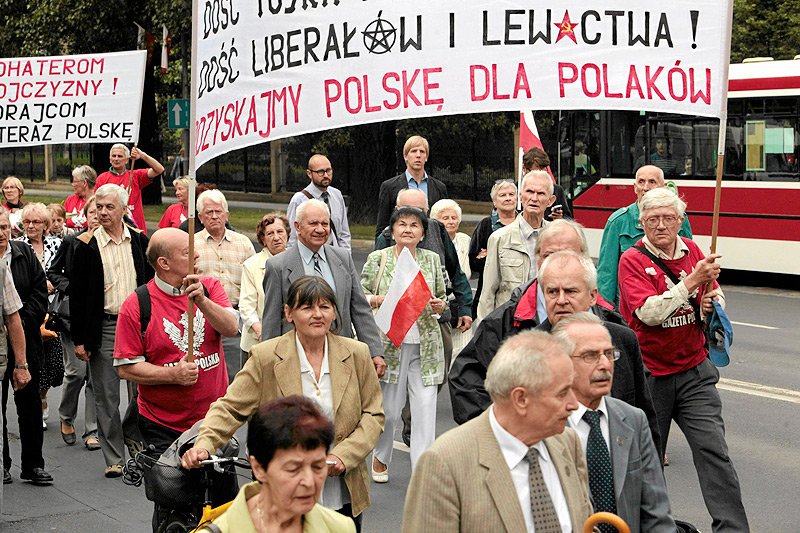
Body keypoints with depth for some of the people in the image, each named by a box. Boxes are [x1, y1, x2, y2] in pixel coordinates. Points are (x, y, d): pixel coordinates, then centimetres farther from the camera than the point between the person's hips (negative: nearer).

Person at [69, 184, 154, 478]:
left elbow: (151, 282, 12)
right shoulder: (87, 245, -3)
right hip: (104, 329, -2)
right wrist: (79, 339, -6)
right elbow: (76, 295, -3)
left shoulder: (139, 240, 5)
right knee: (107, 398, 3)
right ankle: (114, 459, 12)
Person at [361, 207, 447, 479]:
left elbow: (442, 298, 18)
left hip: (425, 344, 2)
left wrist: (439, 305, -4)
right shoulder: (377, 259, 2)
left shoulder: (432, 259, 10)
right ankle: (381, 457, 30)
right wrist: (377, 299, -15)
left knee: (425, 408, -3)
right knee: (388, 408, 3)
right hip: (389, 343, -2)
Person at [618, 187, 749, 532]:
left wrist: (711, 304, -7)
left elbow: (717, 301, 17)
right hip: (649, 374, -3)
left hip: (694, 372, 3)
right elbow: (649, 313, -23)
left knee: (712, 449, -6)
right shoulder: (633, 260, -9)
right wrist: (692, 281, -26)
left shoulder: (692, 251, 4)